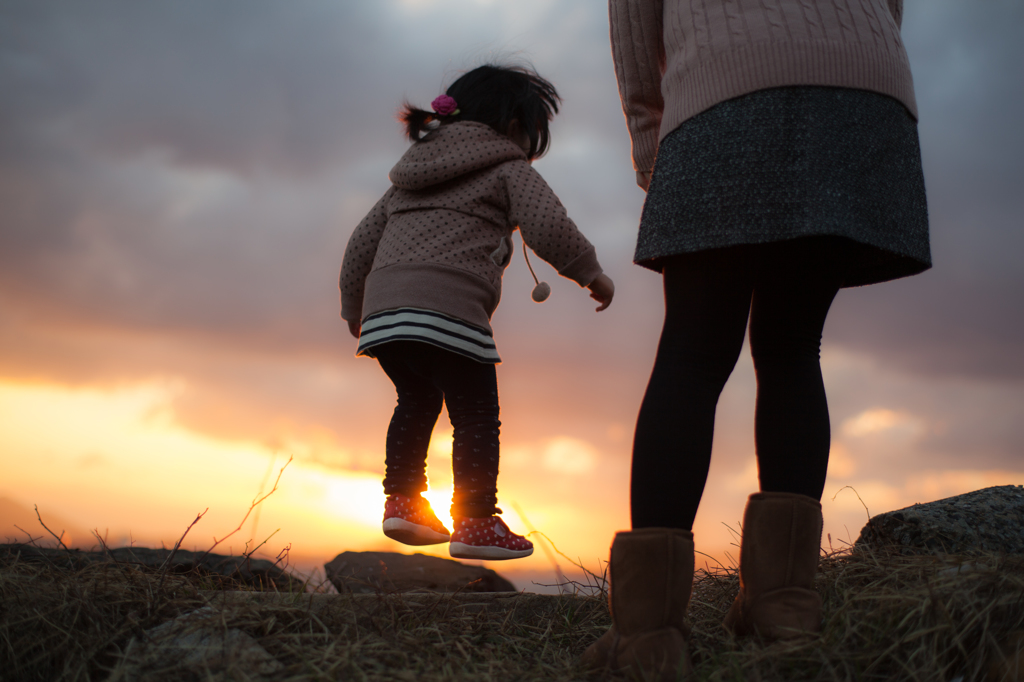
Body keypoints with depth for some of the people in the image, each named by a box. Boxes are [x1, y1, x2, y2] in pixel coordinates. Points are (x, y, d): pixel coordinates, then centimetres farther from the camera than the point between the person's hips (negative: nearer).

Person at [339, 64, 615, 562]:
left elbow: (361, 244, 27)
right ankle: (475, 522, 0)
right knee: (476, 415, 3)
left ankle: (402, 500, 18)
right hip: (448, 311, -7)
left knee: (417, 402, 24)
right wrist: (591, 273, 7)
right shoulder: (507, 169, 9)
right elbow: (549, 227, -7)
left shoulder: (410, 174, 29)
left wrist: (353, 307, 37)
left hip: (384, 311, 7)